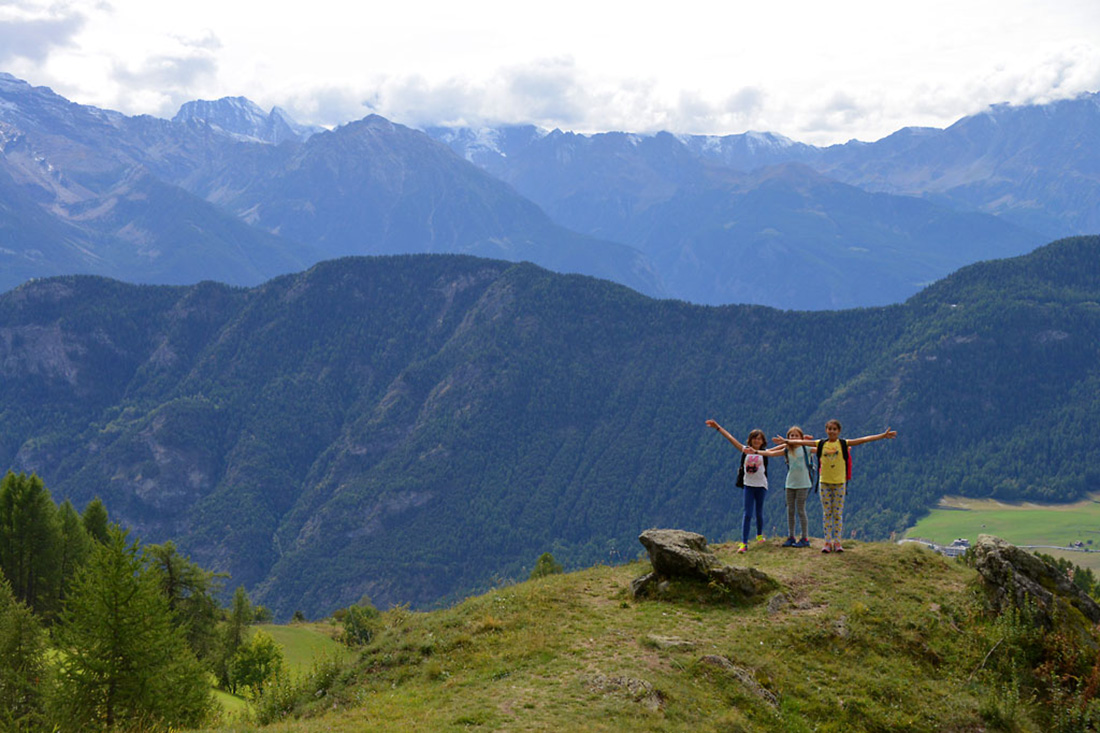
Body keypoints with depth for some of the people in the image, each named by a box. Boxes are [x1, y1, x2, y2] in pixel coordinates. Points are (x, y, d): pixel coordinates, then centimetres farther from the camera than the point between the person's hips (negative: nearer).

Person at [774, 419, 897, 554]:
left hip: (840, 482, -1)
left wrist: (883, 435, -11)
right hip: (825, 482, 2)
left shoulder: (843, 444, -2)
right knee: (827, 514, 4)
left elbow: (863, 440, -7)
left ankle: (837, 542, 7)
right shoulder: (821, 444, 4)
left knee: (838, 514, 2)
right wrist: (787, 441, 10)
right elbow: (802, 442, 8)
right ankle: (827, 542, 8)